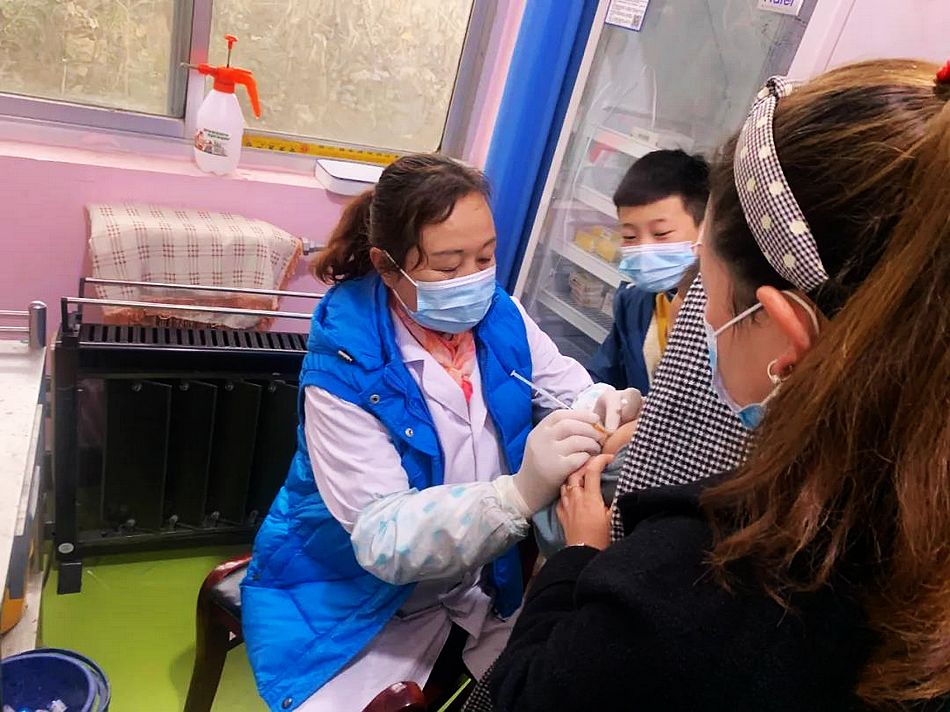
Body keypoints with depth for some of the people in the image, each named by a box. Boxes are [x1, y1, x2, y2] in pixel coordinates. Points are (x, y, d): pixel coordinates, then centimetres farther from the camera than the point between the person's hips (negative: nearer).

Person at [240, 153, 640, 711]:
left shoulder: (499, 316, -9)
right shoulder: (344, 363, -25)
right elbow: (382, 537, -31)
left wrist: (605, 409, -26)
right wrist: (521, 492, -47)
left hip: (482, 580, 5)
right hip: (358, 600, -4)